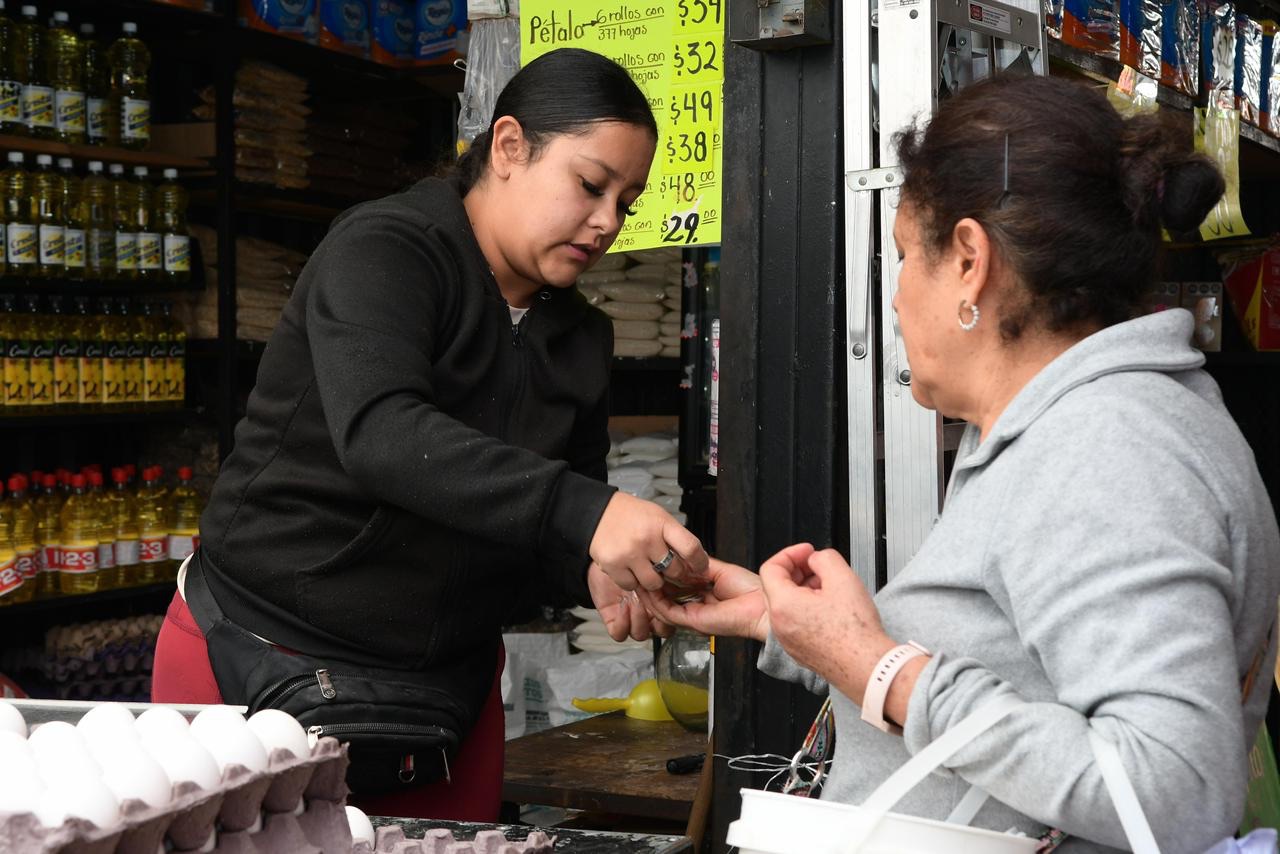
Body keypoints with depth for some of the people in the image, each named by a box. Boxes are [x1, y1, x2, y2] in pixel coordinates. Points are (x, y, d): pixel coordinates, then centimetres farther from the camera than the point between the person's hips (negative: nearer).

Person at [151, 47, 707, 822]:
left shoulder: (582, 338, 5)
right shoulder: (383, 253, -15)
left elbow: (557, 531, 7)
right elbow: (379, 433, -33)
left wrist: (600, 572, -17)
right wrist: (584, 510, -43)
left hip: (452, 684, 6)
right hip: (261, 659, -6)